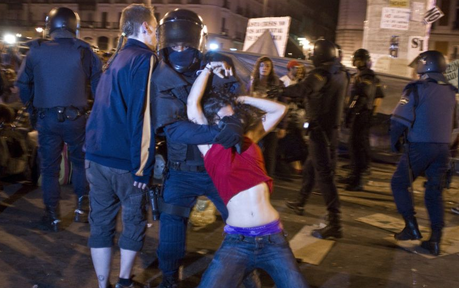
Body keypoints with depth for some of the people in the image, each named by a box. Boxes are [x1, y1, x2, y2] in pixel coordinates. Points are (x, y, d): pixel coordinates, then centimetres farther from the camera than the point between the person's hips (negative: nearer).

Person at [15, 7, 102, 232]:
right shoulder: (84, 51, -4)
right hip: (75, 118, -1)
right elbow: (99, 85, -5)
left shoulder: (36, 51, 1)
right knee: (80, 162, 19)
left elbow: (23, 85, 5)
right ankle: (82, 209, 18)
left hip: (47, 118, 1)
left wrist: (33, 103, 21)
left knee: (49, 168, 11)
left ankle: (53, 217, 17)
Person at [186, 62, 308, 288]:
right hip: (236, 241, -3)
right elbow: (192, 104, -1)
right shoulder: (209, 146, 5)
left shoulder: (248, 139, 15)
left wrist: (242, 99, 16)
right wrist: (209, 69, 11)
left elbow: (280, 109, 21)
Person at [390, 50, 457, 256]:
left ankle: (411, 226, 3)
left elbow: (399, 119, -14)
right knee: (435, 192, 11)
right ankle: (435, 239, 11)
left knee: (400, 183, 9)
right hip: (442, 148, 6)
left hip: (419, 147, -6)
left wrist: (394, 142, -1)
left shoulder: (417, 89, -9)